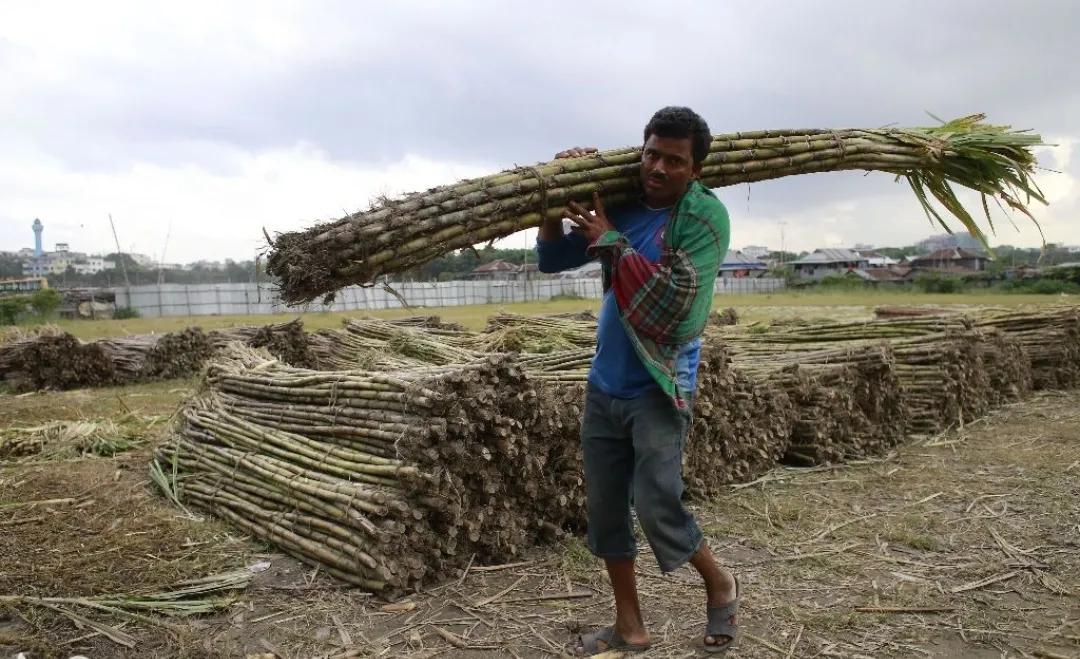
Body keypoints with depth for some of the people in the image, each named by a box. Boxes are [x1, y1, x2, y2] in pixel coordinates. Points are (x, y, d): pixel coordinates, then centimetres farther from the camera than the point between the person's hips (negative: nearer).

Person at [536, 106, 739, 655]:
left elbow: (675, 299, -23)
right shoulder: (620, 205, 3)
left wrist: (612, 240, -18)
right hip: (605, 384, 6)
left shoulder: (705, 215, -12)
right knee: (604, 509, 10)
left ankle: (720, 586, 22)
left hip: (657, 387, -5)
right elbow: (551, 260, 6)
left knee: (657, 507, -10)